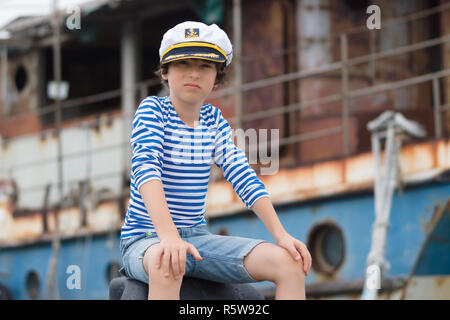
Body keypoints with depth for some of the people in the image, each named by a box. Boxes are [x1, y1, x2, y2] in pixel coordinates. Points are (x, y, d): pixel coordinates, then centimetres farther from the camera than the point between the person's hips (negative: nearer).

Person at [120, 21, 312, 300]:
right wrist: (168, 236, -41)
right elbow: (146, 167, -24)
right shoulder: (152, 110, -7)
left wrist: (281, 235, -12)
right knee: (166, 266, -43)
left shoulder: (214, 120, 10)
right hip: (146, 239, -6)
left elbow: (243, 176, 2)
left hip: (197, 237, 6)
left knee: (289, 262, -15)